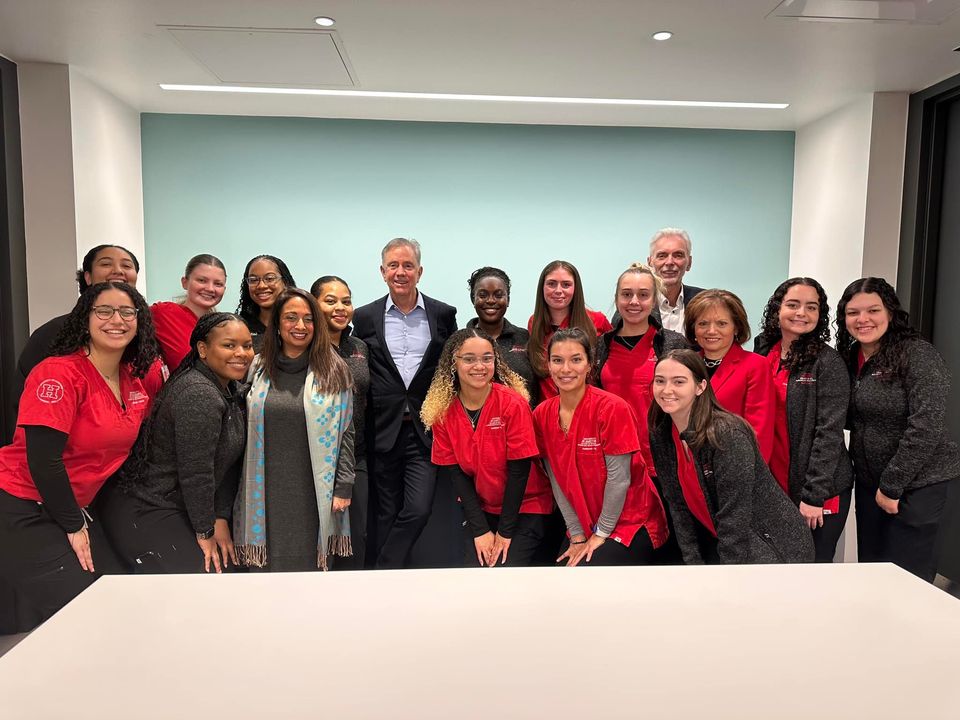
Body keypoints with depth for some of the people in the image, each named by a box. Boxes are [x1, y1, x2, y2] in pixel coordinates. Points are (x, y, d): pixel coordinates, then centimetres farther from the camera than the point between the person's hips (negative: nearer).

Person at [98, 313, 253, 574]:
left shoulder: (233, 390, 5)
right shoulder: (199, 394, -26)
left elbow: (229, 466, 4)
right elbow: (196, 472, -25)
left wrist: (221, 519, -3)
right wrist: (205, 531, -15)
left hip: (180, 508, 9)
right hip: (143, 513, -9)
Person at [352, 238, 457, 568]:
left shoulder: (444, 314, 4)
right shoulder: (365, 317, 4)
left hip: (426, 431, 0)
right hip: (384, 430, 1)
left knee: (418, 509, -7)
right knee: (388, 514, 10)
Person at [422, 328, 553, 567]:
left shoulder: (513, 404, -18)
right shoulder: (443, 411, -8)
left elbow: (519, 468, -16)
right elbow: (454, 472, -5)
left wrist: (505, 531, -13)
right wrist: (480, 529, -10)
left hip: (525, 508, -3)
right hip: (478, 509, 3)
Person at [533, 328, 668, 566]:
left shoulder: (612, 408, -18)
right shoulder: (542, 415, -4)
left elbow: (618, 478, -16)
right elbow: (558, 482, -2)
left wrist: (601, 534, -11)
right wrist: (577, 535, -4)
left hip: (631, 524, -4)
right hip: (582, 526, 4)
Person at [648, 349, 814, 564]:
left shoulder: (728, 434, -24)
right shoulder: (660, 437, -4)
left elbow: (735, 517, -23)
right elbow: (678, 506, -1)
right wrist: (693, 563, -5)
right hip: (721, 545, 6)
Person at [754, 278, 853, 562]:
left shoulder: (828, 362, -9)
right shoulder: (761, 355, 4)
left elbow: (829, 433, -14)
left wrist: (814, 495, -17)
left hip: (820, 493, -4)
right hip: (771, 487, 5)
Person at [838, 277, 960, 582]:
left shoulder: (918, 354, -14)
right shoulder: (851, 357, 6)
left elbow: (926, 427, -19)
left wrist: (892, 486, -16)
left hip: (916, 484, -6)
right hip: (868, 482, 6)